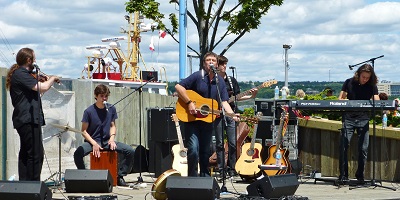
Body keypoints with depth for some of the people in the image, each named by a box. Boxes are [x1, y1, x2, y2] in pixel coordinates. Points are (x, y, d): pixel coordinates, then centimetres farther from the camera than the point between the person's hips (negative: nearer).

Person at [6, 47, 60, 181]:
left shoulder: (21, 73, 19)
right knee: (36, 154, -10)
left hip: (24, 120, 11)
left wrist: (46, 81, 15)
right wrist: (52, 79, -2)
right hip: (29, 119, -11)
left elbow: (36, 91, 27)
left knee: (25, 154, 13)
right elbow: (43, 87, -20)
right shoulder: (21, 74, -13)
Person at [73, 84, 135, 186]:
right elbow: (84, 131, -6)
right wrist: (94, 144, -19)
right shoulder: (89, 111, -9)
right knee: (78, 153, -33)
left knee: (130, 151, -16)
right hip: (92, 141, -3)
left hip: (107, 141, 3)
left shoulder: (111, 109, 3)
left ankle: (120, 176, 0)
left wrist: (112, 138, -6)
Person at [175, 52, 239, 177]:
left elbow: (224, 102, 2)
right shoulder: (197, 76, -7)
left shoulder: (220, 81, 7)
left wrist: (232, 115, -15)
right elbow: (178, 87, -13)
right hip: (192, 119, -5)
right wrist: (189, 103, -20)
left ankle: (205, 177, 25)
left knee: (205, 152, 14)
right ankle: (192, 178, 0)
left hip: (208, 121, 5)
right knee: (193, 150, -14)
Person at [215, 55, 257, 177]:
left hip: (230, 113, 3)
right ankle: (221, 169, 7)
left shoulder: (232, 80, 12)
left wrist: (251, 96, 0)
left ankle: (231, 169, 9)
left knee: (233, 143, -1)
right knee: (219, 143, 1)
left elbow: (237, 97, 12)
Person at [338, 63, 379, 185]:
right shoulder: (349, 83, 3)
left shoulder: (372, 87, 4)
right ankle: (343, 175, 0)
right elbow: (340, 98, 6)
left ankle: (360, 176, 11)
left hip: (364, 119, 1)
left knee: (363, 148, -1)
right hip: (348, 118, -1)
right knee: (343, 146, -8)